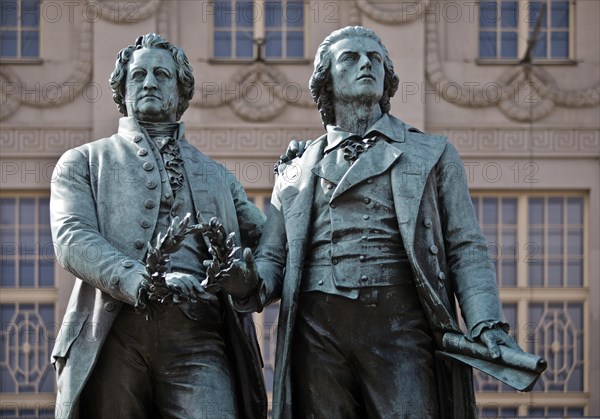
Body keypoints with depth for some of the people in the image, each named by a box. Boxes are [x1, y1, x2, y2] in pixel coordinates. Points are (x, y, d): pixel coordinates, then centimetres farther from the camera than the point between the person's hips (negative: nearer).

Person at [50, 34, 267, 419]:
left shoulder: (216, 175, 29)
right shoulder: (84, 162, 18)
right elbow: (73, 239, 0)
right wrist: (142, 282, -17)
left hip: (197, 333, 1)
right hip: (114, 334, -1)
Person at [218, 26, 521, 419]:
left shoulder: (432, 154, 17)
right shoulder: (296, 172, 23)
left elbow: (466, 249, 9)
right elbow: (273, 258, 20)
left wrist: (487, 324, -7)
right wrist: (250, 285, -5)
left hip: (400, 325, -2)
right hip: (317, 328, 2)